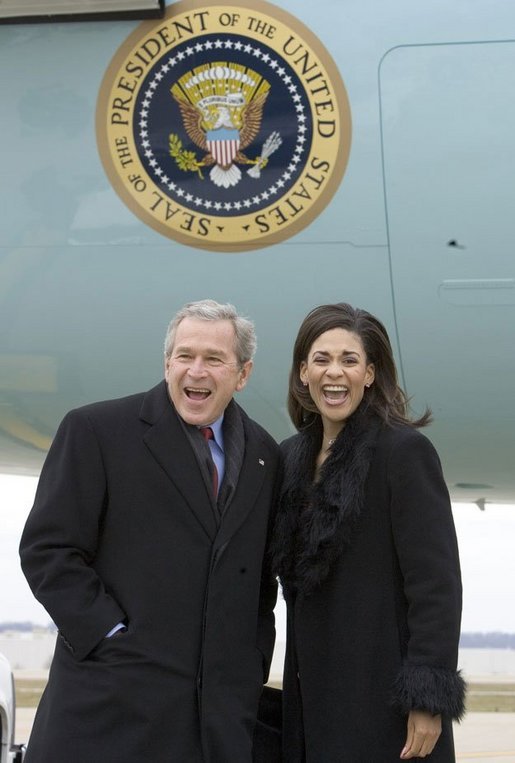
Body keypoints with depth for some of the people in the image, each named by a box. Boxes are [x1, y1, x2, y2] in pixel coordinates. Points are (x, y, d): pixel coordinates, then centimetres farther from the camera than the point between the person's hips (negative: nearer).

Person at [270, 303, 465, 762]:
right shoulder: (292, 457, 11)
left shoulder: (404, 451, -9)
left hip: (383, 697, -6)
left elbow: (436, 584, -13)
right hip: (312, 695, 6)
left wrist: (428, 699, -18)